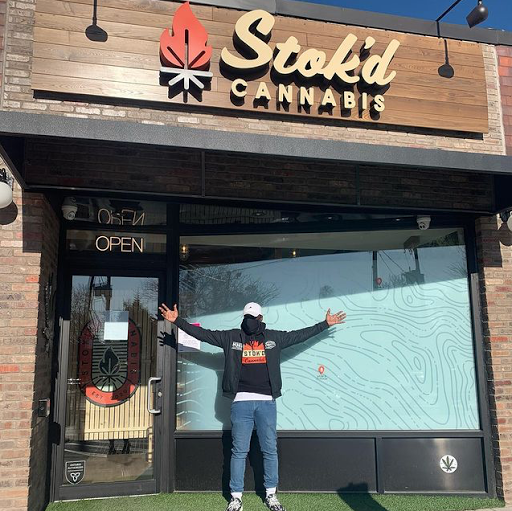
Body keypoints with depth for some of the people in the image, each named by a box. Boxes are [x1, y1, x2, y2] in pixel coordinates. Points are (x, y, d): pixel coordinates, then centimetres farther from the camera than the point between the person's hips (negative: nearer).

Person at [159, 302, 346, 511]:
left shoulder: (274, 337, 9)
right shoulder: (231, 337, 5)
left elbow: (301, 335, 15)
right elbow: (202, 333, 4)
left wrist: (326, 323, 15)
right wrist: (177, 320, -2)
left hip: (267, 402, 1)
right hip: (241, 401, -1)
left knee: (270, 450, 8)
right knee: (239, 451, 4)